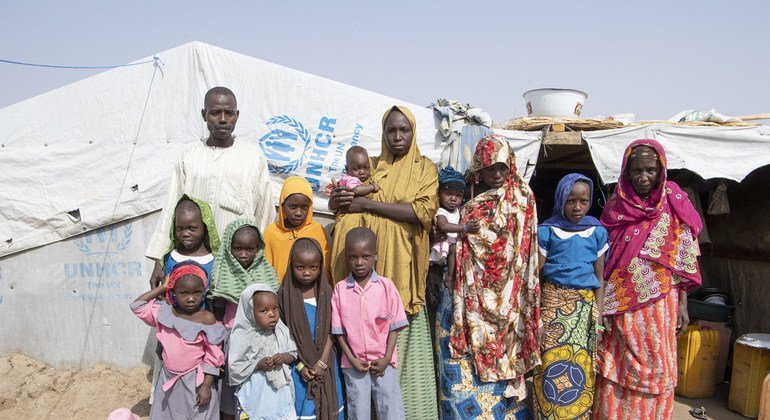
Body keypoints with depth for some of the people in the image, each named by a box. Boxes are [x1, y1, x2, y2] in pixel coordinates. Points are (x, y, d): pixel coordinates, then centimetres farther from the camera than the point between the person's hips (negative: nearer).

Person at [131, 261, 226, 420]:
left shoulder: (206, 319, -17)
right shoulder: (164, 311, -3)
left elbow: (213, 357, -13)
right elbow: (137, 305, 6)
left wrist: (206, 386, -14)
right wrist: (162, 288, -1)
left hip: (195, 381, -5)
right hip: (169, 379, 5)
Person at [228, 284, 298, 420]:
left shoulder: (282, 331, -2)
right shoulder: (242, 337, -15)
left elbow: (293, 353, 7)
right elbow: (234, 367, -12)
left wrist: (284, 357, -15)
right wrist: (259, 365, -21)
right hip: (257, 393, -4)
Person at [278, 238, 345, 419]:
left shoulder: (326, 292, -4)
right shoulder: (284, 294, -8)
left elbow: (330, 331, -3)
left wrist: (322, 362, -10)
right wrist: (300, 365, -9)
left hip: (325, 362, 1)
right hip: (297, 363, -1)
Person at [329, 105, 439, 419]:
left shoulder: (424, 167, 7)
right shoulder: (371, 166, 15)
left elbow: (424, 210, -9)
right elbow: (339, 200, 16)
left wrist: (367, 204, -11)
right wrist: (338, 199, -9)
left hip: (403, 264, -2)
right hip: (370, 263, 2)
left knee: (404, 338, -4)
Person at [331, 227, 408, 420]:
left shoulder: (386, 286, -4)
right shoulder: (340, 289, -3)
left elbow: (394, 326, -3)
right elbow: (339, 330, -1)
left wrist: (386, 359, -8)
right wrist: (352, 360, -6)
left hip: (383, 362, 0)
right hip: (353, 364, 1)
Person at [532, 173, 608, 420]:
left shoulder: (597, 232, 6)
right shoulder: (547, 231, 0)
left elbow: (599, 276, 9)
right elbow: (536, 275, 0)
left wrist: (598, 311, 4)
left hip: (585, 305, 2)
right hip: (552, 303, -2)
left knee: (581, 367, 5)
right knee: (552, 365, -3)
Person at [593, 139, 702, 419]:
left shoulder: (673, 205, -1)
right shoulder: (615, 206, 0)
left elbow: (683, 260, 2)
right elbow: (602, 260, 2)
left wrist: (683, 304, -1)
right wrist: (603, 306, -3)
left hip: (660, 304, 0)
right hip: (620, 305, 0)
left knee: (655, 370, 8)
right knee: (616, 368, 6)